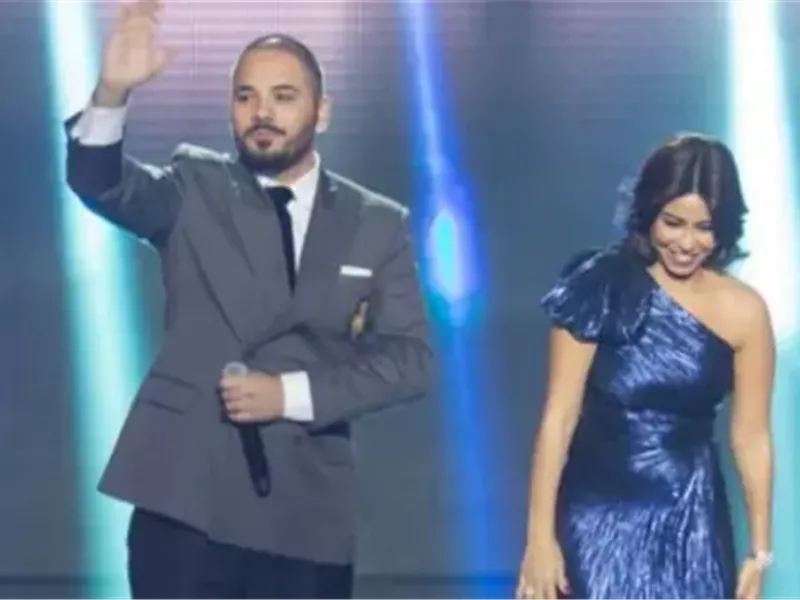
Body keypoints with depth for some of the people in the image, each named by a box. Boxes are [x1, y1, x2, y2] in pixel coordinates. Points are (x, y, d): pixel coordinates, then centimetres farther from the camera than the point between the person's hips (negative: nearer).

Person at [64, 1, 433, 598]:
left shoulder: (378, 224, 7)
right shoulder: (195, 187, 6)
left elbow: (409, 358, 1)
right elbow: (102, 183, -13)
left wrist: (292, 393, -11)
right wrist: (113, 93, -33)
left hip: (307, 513, 1)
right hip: (185, 499, -1)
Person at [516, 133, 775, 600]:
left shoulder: (743, 312, -3)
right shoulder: (601, 288, -7)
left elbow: (751, 437, 3)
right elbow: (559, 416, -7)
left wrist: (760, 551, 3)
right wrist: (541, 534, -9)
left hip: (691, 525, 2)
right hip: (599, 518, -1)